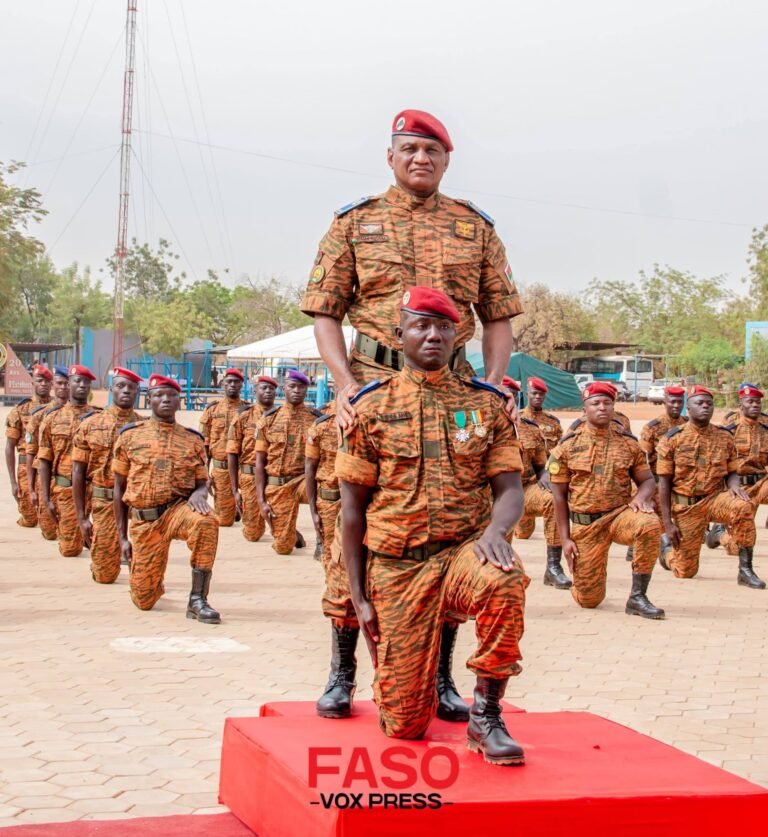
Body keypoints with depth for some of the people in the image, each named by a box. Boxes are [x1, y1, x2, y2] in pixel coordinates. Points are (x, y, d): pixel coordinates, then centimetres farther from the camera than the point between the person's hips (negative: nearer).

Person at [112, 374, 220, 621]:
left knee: (206, 522, -38)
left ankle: (197, 600, -28)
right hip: (143, 520, 1)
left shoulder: (193, 440, 7)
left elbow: (203, 483, 9)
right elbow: (119, 488, 9)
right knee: (144, 600, -1)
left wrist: (199, 494, -18)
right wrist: (122, 537, 5)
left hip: (179, 508, 0)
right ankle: (153, 583, 39)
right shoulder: (130, 436, 6)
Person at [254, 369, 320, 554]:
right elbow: (260, 463, 3)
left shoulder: (317, 418, 1)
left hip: (305, 479, -1)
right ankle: (293, 535, 39)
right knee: (283, 547, 2)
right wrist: (261, 500, -5)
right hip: (277, 485, 1)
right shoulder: (269, 419, 2)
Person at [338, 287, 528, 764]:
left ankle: (486, 716, -17)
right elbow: (352, 508, 5)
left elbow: (510, 490, 1)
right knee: (404, 723, -4)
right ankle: (395, 673, 36)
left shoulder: (487, 405, 7)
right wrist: (359, 597, 0)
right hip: (396, 566, 0)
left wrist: (495, 529, -23)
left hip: (464, 549, 0)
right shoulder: (372, 408, 4)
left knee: (504, 580, -38)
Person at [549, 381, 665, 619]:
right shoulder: (568, 445, 0)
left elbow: (647, 480, 9)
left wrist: (641, 497, -16)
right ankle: (584, 579, 39)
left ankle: (638, 597, -21)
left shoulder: (628, 443, 4)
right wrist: (565, 538, -2)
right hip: (584, 523, -1)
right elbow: (559, 495, 2)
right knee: (589, 599, -3)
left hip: (620, 513, 1)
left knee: (650, 524, -35)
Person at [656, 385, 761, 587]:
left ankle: (745, 570, -23)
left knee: (743, 507, -34)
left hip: (715, 497, 1)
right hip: (685, 506, -1)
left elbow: (732, 472, 8)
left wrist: (735, 485, -18)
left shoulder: (725, 437, 2)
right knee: (685, 571, 2)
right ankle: (668, 552, 40)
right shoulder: (672, 438, -5)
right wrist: (668, 523, -8)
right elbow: (664, 482, -4)